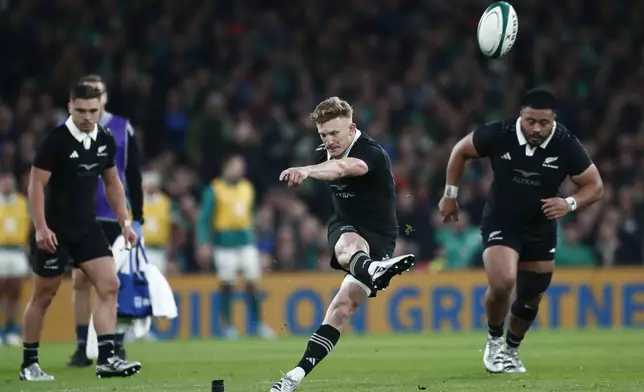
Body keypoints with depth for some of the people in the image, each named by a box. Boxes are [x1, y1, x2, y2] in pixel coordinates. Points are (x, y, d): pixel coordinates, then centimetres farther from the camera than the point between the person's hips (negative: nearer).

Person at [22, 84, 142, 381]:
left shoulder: (106, 141, 2)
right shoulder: (56, 140, -16)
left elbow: (112, 182, 15)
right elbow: (36, 183, -14)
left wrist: (125, 223, 11)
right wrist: (41, 228, -20)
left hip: (87, 228, 5)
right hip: (55, 231, -5)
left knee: (109, 285, -8)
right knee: (44, 295, 3)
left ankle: (106, 359, -10)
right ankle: (29, 364, 15)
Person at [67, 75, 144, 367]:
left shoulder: (122, 129, 2)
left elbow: (134, 177, 6)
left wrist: (137, 219, 2)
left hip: (115, 218, 0)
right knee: (80, 280, 0)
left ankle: (117, 346, 5)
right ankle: (82, 348, 4)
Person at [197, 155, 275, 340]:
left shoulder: (247, 188, 13)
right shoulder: (214, 190, -3)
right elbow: (205, 219, -4)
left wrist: (254, 241, 21)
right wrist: (204, 243, -14)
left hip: (246, 241, 4)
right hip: (225, 243, -4)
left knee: (252, 283, 1)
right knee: (227, 285, -1)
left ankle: (258, 323, 6)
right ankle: (228, 326, 6)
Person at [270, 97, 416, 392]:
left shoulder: (372, 153, -19)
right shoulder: (324, 155, 4)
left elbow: (346, 167, -43)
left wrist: (307, 171, -60)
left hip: (377, 235, -4)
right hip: (344, 229, 4)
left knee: (343, 306, -18)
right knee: (350, 245, -37)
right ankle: (371, 268, -73)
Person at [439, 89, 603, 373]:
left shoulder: (566, 146, -18)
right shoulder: (498, 135, -20)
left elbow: (594, 186, -7)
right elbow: (460, 151, -1)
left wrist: (570, 203, -27)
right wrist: (450, 195, 2)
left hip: (541, 230, 3)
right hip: (500, 224, -3)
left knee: (531, 298, 12)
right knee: (502, 283, -25)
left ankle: (511, 349, 41)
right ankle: (494, 340, 4)